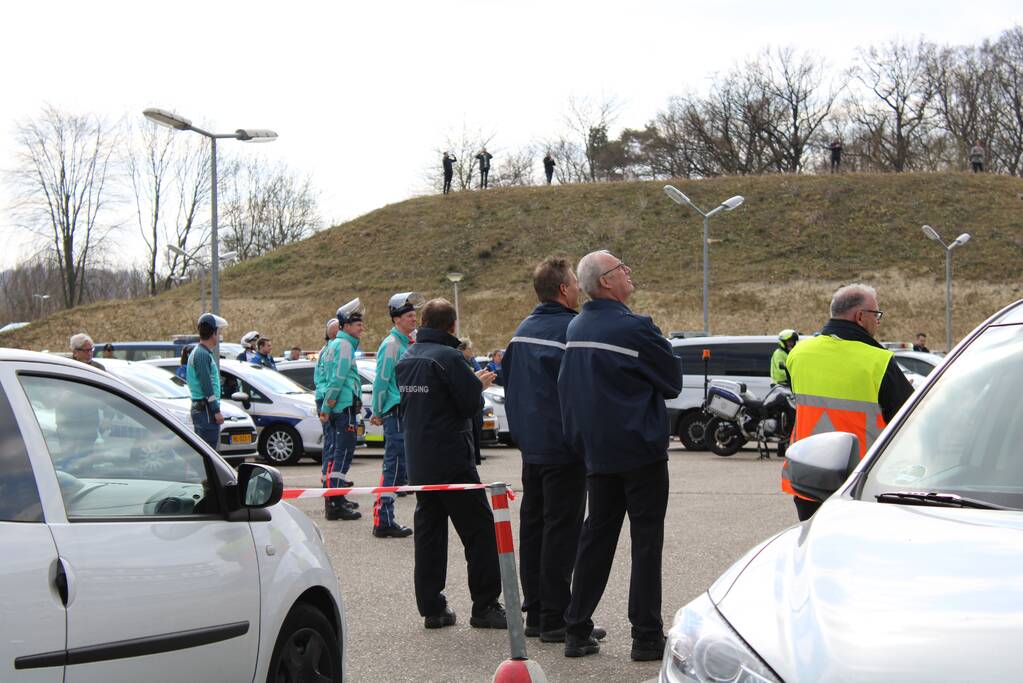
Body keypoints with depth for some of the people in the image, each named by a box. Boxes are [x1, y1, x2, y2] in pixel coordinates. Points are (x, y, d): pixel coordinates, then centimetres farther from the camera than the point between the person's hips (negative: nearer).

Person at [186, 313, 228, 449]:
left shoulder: (198, 352, 18)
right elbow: (207, 386, -19)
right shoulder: (203, 354, -15)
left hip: (198, 407, 11)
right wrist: (216, 411, -18)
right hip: (205, 408, -11)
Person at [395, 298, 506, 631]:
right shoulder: (448, 358, -15)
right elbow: (471, 403, -16)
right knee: (478, 530, 0)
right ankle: (485, 606, -1)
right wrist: (478, 384, 6)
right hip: (451, 460, -7)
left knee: (428, 532, 10)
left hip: (418, 462, 8)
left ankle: (432, 608, 10)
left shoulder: (405, 360, 10)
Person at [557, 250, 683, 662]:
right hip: (641, 449, -7)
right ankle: (646, 636, 2)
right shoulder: (634, 328, -17)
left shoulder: (576, 328, 7)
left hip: (597, 453, 7)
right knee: (646, 540, 0)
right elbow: (673, 381, -8)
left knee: (596, 536, 13)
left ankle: (577, 631, 15)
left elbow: (568, 388, 14)